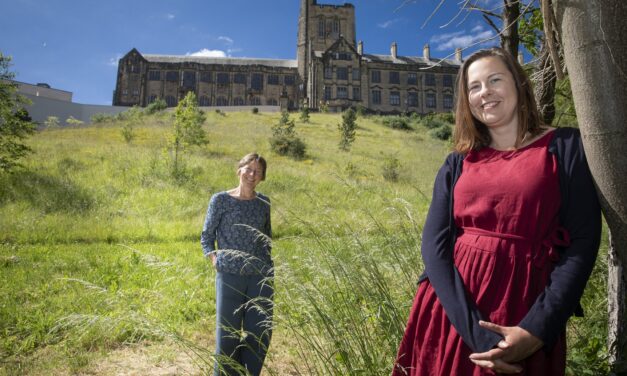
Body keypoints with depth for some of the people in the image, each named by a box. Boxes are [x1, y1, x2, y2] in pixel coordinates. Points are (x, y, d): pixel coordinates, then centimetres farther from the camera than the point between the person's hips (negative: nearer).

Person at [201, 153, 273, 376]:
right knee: (228, 333, 6)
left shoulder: (264, 203, 7)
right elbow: (207, 236, 4)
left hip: (261, 276, 3)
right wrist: (214, 259, -9)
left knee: (261, 332, 10)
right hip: (230, 276, -3)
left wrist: (266, 263, 9)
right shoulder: (221, 200, -2)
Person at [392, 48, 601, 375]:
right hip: (452, 314, 2)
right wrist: (476, 332, -16)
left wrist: (536, 331, -16)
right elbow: (434, 245, -5)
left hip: (525, 319, -2)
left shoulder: (565, 147, 0)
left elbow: (582, 243, -7)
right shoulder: (456, 164, 4)